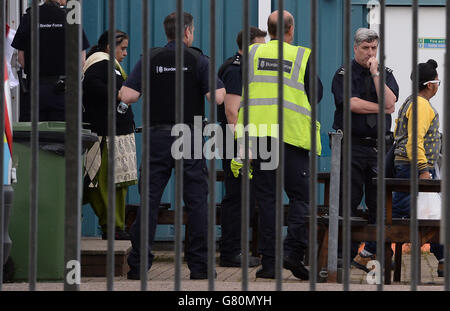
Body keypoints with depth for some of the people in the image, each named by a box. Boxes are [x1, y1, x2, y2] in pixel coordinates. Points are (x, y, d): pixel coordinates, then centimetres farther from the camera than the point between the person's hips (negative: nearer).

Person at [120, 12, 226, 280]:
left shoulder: (150, 60, 3)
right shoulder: (197, 59, -3)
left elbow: (127, 96, -5)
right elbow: (217, 97, -11)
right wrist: (222, 88, 11)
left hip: (157, 137, 2)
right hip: (189, 138, -2)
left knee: (149, 200, 4)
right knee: (197, 201, 5)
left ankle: (138, 265, 3)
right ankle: (199, 266, 4)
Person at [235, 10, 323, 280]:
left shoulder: (253, 54, 5)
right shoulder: (303, 56, -1)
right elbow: (317, 94, 7)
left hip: (260, 133, 2)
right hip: (294, 134, -2)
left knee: (267, 198, 5)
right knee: (300, 197, 6)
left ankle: (269, 262, 3)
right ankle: (294, 252, -10)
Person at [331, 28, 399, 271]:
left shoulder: (385, 74, 13)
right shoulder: (344, 74, 3)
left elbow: (390, 102, -5)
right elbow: (351, 103, -13)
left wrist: (375, 73, -7)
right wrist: (381, 109, -6)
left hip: (379, 146, 3)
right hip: (351, 145, -3)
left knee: (380, 201, -1)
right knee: (349, 200, -4)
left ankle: (371, 252, 4)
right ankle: (345, 253, 0)